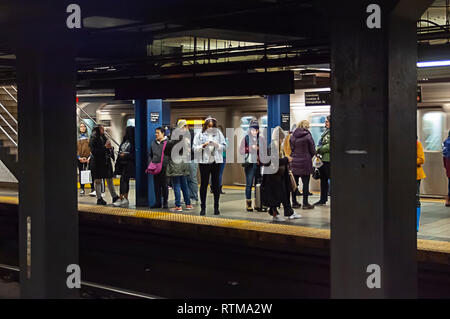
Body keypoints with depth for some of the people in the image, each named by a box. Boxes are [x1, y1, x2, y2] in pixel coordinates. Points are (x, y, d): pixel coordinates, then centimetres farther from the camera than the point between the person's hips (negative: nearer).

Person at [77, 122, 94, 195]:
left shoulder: (89, 137, 4)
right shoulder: (77, 137, 6)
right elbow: (75, 149, 3)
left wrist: (89, 157, -10)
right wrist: (79, 157, -9)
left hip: (88, 158, -1)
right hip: (80, 158, 1)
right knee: (81, 174, 5)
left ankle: (92, 188, 3)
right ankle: (82, 189, 11)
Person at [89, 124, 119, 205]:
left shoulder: (104, 138, 15)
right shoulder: (93, 139, -7)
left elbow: (109, 149, 23)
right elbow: (94, 151, -17)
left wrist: (110, 147, -1)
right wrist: (104, 147, -19)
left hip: (106, 162, 7)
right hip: (97, 162, -7)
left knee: (109, 179, 8)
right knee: (98, 180, 1)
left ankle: (114, 197, 11)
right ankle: (99, 198, 6)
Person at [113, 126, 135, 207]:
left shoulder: (133, 142, -10)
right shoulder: (125, 141, 15)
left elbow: (134, 155, -13)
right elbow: (120, 151, 21)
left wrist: (125, 155, -16)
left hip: (129, 164, -8)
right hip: (122, 164, 8)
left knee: (123, 180, -12)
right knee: (125, 181, 9)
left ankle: (121, 199, -11)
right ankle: (126, 199, 14)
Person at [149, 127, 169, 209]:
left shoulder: (167, 142, -1)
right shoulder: (153, 143, 15)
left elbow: (171, 155, -2)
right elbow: (151, 155, 23)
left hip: (164, 168, -5)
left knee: (164, 185, 2)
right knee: (156, 185, 6)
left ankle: (165, 203, 9)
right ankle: (158, 202, 13)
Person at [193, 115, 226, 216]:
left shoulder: (218, 133, 5)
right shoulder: (200, 134, 2)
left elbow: (223, 146, 3)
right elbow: (195, 148, -2)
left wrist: (217, 145, -15)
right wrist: (203, 145, -18)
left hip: (216, 161, 1)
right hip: (204, 162, -1)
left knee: (216, 184, 5)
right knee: (204, 184, 2)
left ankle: (216, 207, 13)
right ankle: (203, 207, 8)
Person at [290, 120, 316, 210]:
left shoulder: (292, 136, 3)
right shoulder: (308, 136, -9)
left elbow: (291, 148, 10)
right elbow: (313, 151, -4)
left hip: (294, 162, 4)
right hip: (305, 163, -4)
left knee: (294, 183, 10)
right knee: (306, 183, 2)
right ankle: (305, 203, 3)